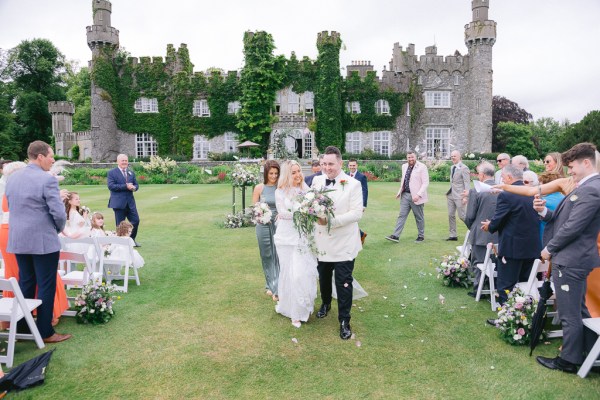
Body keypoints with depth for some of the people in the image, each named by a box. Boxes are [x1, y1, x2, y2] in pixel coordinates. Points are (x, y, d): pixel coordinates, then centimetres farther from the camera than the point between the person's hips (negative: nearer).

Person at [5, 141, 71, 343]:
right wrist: (59, 229, 2)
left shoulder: (12, 178, 7)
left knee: (25, 285, 17)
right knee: (46, 287, 3)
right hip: (43, 241, -7)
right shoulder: (47, 179, -16)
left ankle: (22, 328, 26)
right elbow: (58, 213, -18)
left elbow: (11, 207, 14)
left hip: (18, 240, 7)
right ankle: (45, 332, 10)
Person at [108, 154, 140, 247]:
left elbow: (136, 184, 14)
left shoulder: (131, 173, 15)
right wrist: (126, 186, -20)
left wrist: (134, 187, -11)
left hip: (130, 202, 5)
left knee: (136, 221, 3)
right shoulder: (111, 173, -2)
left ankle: (132, 240, 23)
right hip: (119, 203, -5)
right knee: (120, 224, 3)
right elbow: (111, 186, -14)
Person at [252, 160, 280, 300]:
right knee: (267, 256, 11)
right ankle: (270, 285, 28)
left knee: (278, 255, -2)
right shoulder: (259, 188, -1)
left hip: (279, 225, -1)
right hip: (264, 225, 1)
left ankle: (277, 288, 7)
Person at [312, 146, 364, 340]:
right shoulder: (317, 180, 2)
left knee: (343, 283, 2)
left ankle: (344, 321, 18)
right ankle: (325, 303, 49)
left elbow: (357, 213, -16)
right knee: (323, 278, 22)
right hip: (322, 241, 5)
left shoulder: (353, 184, -12)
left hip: (343, 244, -4)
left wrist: (331, 221, -26)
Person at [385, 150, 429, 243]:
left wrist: (418, 194, -22)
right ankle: (396, 236, 1)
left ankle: (421, 236, 24)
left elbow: (425, 183, -13)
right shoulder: (404, 166, 10)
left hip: (416, 197, -5)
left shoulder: (422, 167, -10)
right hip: (405, 195, 5)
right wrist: (400, 191, 9)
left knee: (419, 217, 8)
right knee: (402, 215, 2)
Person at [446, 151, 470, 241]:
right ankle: (452, 235, 15)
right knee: (451, 215, 8)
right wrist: (448, 192, 16)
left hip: (459, 195, -8)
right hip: (451, 195, 8)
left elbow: (467, 183, -14)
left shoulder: (464, 168, -10)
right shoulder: (452, 167, 14)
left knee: (462, 215, -4)